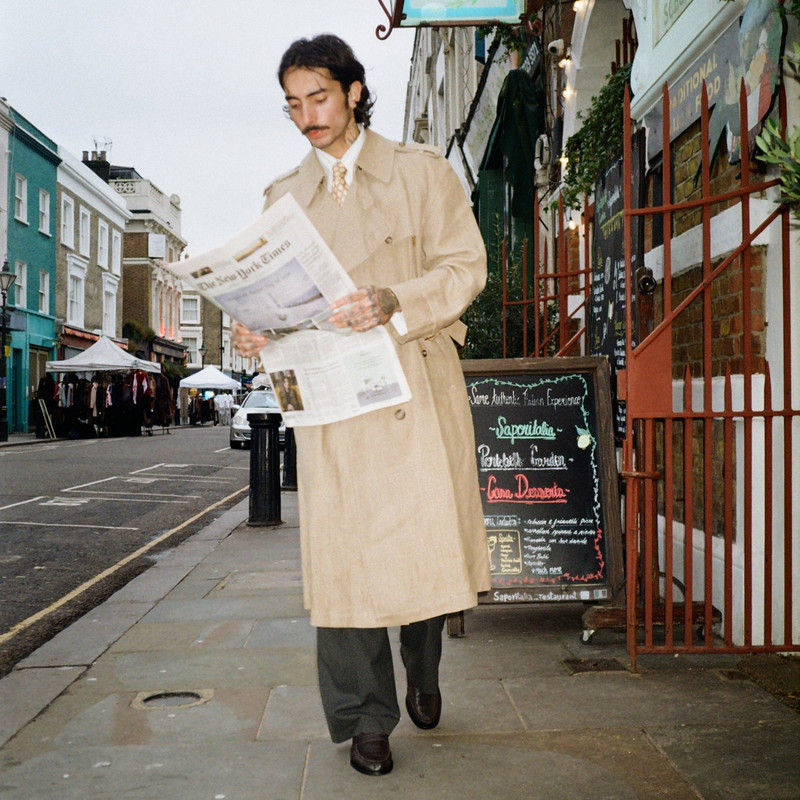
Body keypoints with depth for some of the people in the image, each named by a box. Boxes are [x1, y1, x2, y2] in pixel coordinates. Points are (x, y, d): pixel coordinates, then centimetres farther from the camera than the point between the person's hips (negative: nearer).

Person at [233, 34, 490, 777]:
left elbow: (464, 266, -2)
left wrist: (395, 302, -20)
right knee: (342, 551, -1)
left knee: (430, 537, 2)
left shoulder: (422, 171, 8)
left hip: (417, 386, -1)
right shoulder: (283, 195, 16)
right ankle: (366, 720, 14)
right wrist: (253, 330, -7)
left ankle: (423, 674, 31)